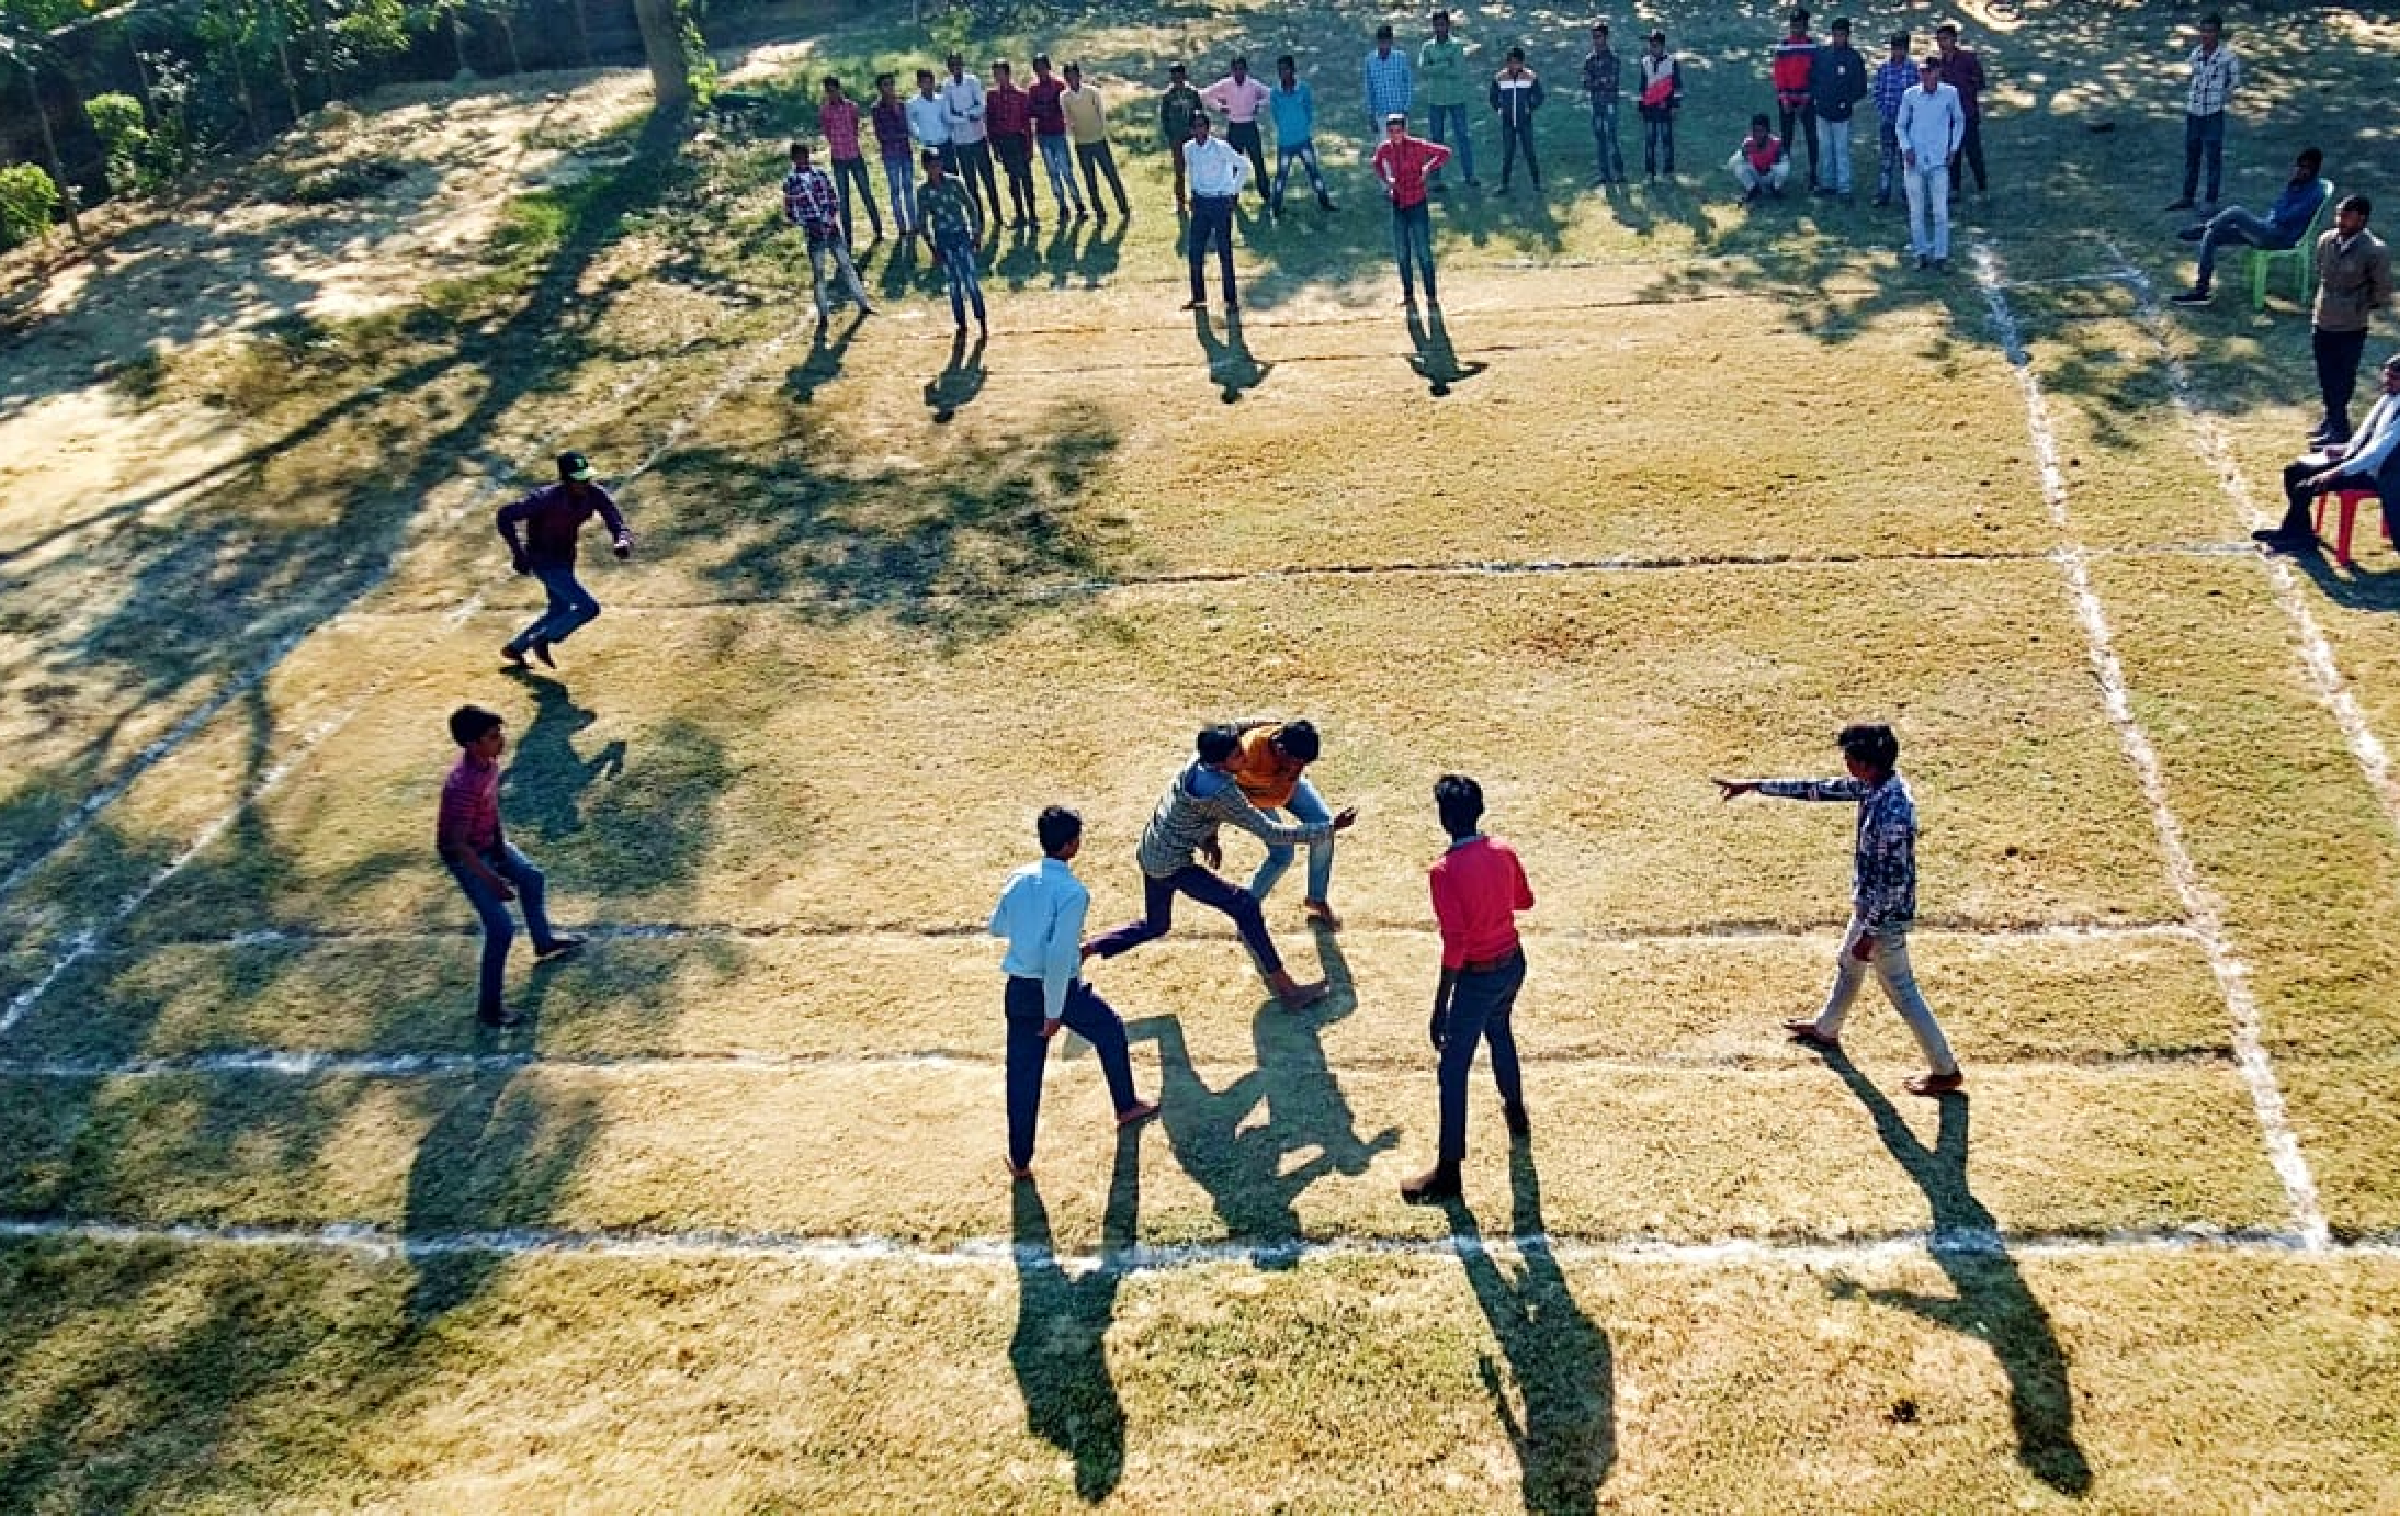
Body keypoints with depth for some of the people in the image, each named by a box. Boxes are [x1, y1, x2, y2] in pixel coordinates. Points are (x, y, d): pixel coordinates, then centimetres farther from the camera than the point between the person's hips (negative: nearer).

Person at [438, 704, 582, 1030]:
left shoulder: (487, 760, -14)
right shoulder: (465, 784, -39)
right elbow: (457, 844, -34)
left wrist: (500, 840, 3)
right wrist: (493, 880, -30)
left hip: (490, 840, 9)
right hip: (464, 855, -9)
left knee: (532, 877, 27)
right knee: (501, 928, -9)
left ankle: (544, 942, 53)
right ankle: (488, 1007, 3)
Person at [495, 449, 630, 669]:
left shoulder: (595, 495, -16)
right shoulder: (547, 498, -29)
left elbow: (617, 524, -20)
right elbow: (503, 516, -23)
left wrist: (623, 542, -44)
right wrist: (518, 552, -26)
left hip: (565, 558, 7)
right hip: (544, 560, -7)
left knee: (559, 610, 24)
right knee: (588, 607, -15)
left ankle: (515, 647, 42)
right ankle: (542, 641, 3)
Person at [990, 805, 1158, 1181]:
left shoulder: (1018, 878, -1)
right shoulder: (1072, 891, -20)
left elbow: (996, 927, 15)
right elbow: (1060, 955, -25)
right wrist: (1053, 1013, -20)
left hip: (1019, 990, 4)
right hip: (1059, 989, -4)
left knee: (1023, 1075, 10)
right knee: (1111, 1029, 25)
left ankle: (1020, 1161, 16)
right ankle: (1126, 1106, 40)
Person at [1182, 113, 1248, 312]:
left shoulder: (1221, 147, -15)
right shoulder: (1188, 148, 0)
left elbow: (1244, 167, -7)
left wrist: (1234, 191, -5)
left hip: (1221, 203, -5)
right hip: (1200, 203, 5)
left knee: (1225, 252, -2)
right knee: (1194, 251, 5)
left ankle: (1231, 299, 5)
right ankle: (1198, 297, 19)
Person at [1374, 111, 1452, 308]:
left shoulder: (1417, 145, -13)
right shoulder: (1384, 149, 0)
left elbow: (1444, 152, -11)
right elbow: (1377, 163, 23)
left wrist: (1427, 168, -15)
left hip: (1418, 205, -5)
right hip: (1398, 206, 5)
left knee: (1423, 252, -2)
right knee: (1401, 254, 10)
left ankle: (1431, 295, 7)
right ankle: (1408, 295, 22)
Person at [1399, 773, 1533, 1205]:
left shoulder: (1445, 871, -25)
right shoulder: (1503, 850, -6)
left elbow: (1454, 945, -26)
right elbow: (1525, 899, 12)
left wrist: (1439, 1009, -20)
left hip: (1477, 976, -7)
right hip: (1513, 963, 7)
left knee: (1453, 1071, 3)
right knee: (1499, 1031, 34)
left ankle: (1448, 1172, 8)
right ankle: (1515, 1112, 54)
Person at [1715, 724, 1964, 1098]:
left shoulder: (1891, 814, -35)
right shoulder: (1875, 783, -7)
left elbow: (1894, 882, -29)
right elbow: (1819, 789, 2)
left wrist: (1869, 934, -20)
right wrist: (1754, 785, 3)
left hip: (1885, 917, -10)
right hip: (1869, 907, 10)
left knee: (1901, 993, 7)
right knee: (1847, 966, 31)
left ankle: (1945, 1070, 22)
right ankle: (1825, 1029, 55)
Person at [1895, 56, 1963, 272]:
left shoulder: (1950, 94, -2)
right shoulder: (1910, 96, -2)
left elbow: (1959, 120, 13)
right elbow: (1900, 125, 9)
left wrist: (1953, 147, 6)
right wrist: (1906, 147, -6)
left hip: (1939, 162, -1)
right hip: (1914, 161, 1)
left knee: (1941, 211, -3)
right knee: (1916, 211, 6)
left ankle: (1941, 255, 5)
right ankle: (1921, 252, 18)